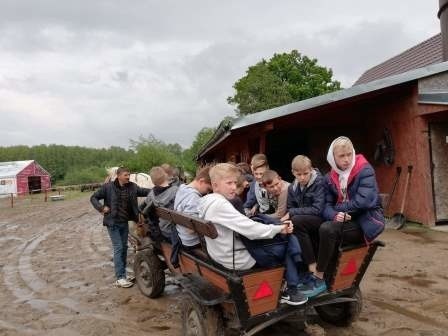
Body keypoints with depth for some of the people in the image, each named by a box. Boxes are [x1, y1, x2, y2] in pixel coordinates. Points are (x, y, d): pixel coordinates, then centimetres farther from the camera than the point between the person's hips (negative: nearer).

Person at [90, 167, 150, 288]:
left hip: (124, 222, 5)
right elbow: (93, 197, -4)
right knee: (118, 248, -6)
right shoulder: (108, 187, -11)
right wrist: (102, 208, -17)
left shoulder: (132, 186, -1)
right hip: (113, 223, -5)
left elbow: (144, 191, -4)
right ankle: (120, 278, -1)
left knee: (124, 248, 12)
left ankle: (123, 274, 26)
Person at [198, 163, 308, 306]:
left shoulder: (208, 202, 3)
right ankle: (291, 290, 17)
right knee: (286, 245, 5)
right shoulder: (220, 204, -26)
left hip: (221, 254, 9)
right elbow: (250, 229, -29)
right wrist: (279, 228, -18)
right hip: (237, 259, -9)